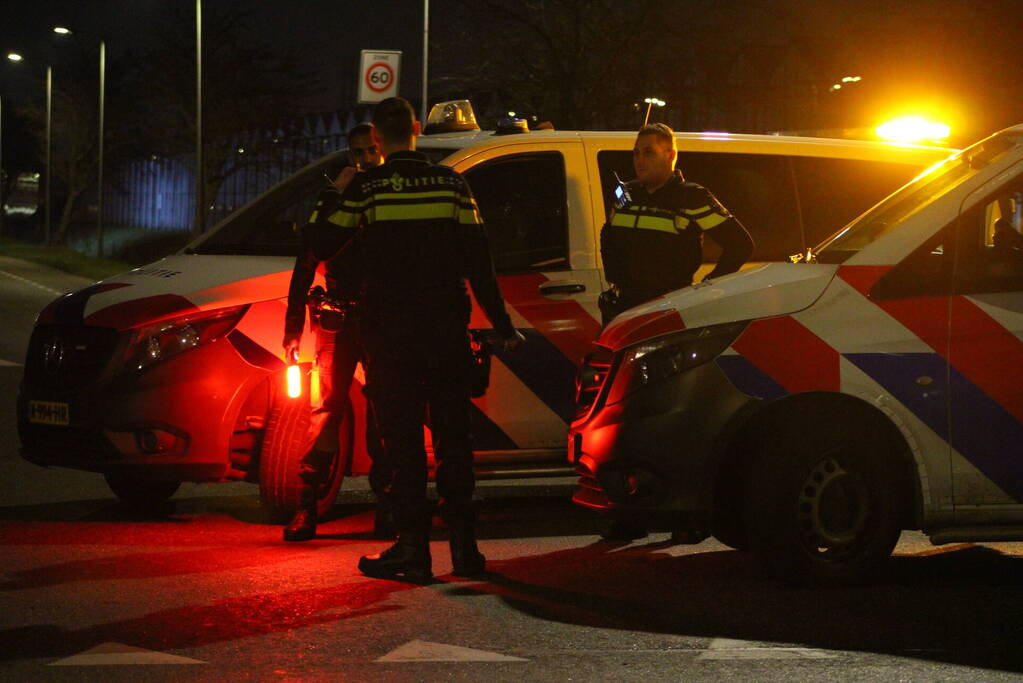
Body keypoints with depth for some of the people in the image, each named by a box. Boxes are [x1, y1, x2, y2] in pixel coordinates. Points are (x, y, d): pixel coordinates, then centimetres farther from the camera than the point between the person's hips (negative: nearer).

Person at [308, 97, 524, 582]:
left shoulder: (365, 188, -5)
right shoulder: (450, 184, 3)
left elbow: (328, 247, 1)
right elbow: (478, 262, 3)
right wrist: (502, 326, 8)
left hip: (390, 331, -3)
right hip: (446, 327, 3)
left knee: (403, 440, 1)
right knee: (453, 436, 9)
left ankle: (413, 547, -2)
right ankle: (463, 546, 9)